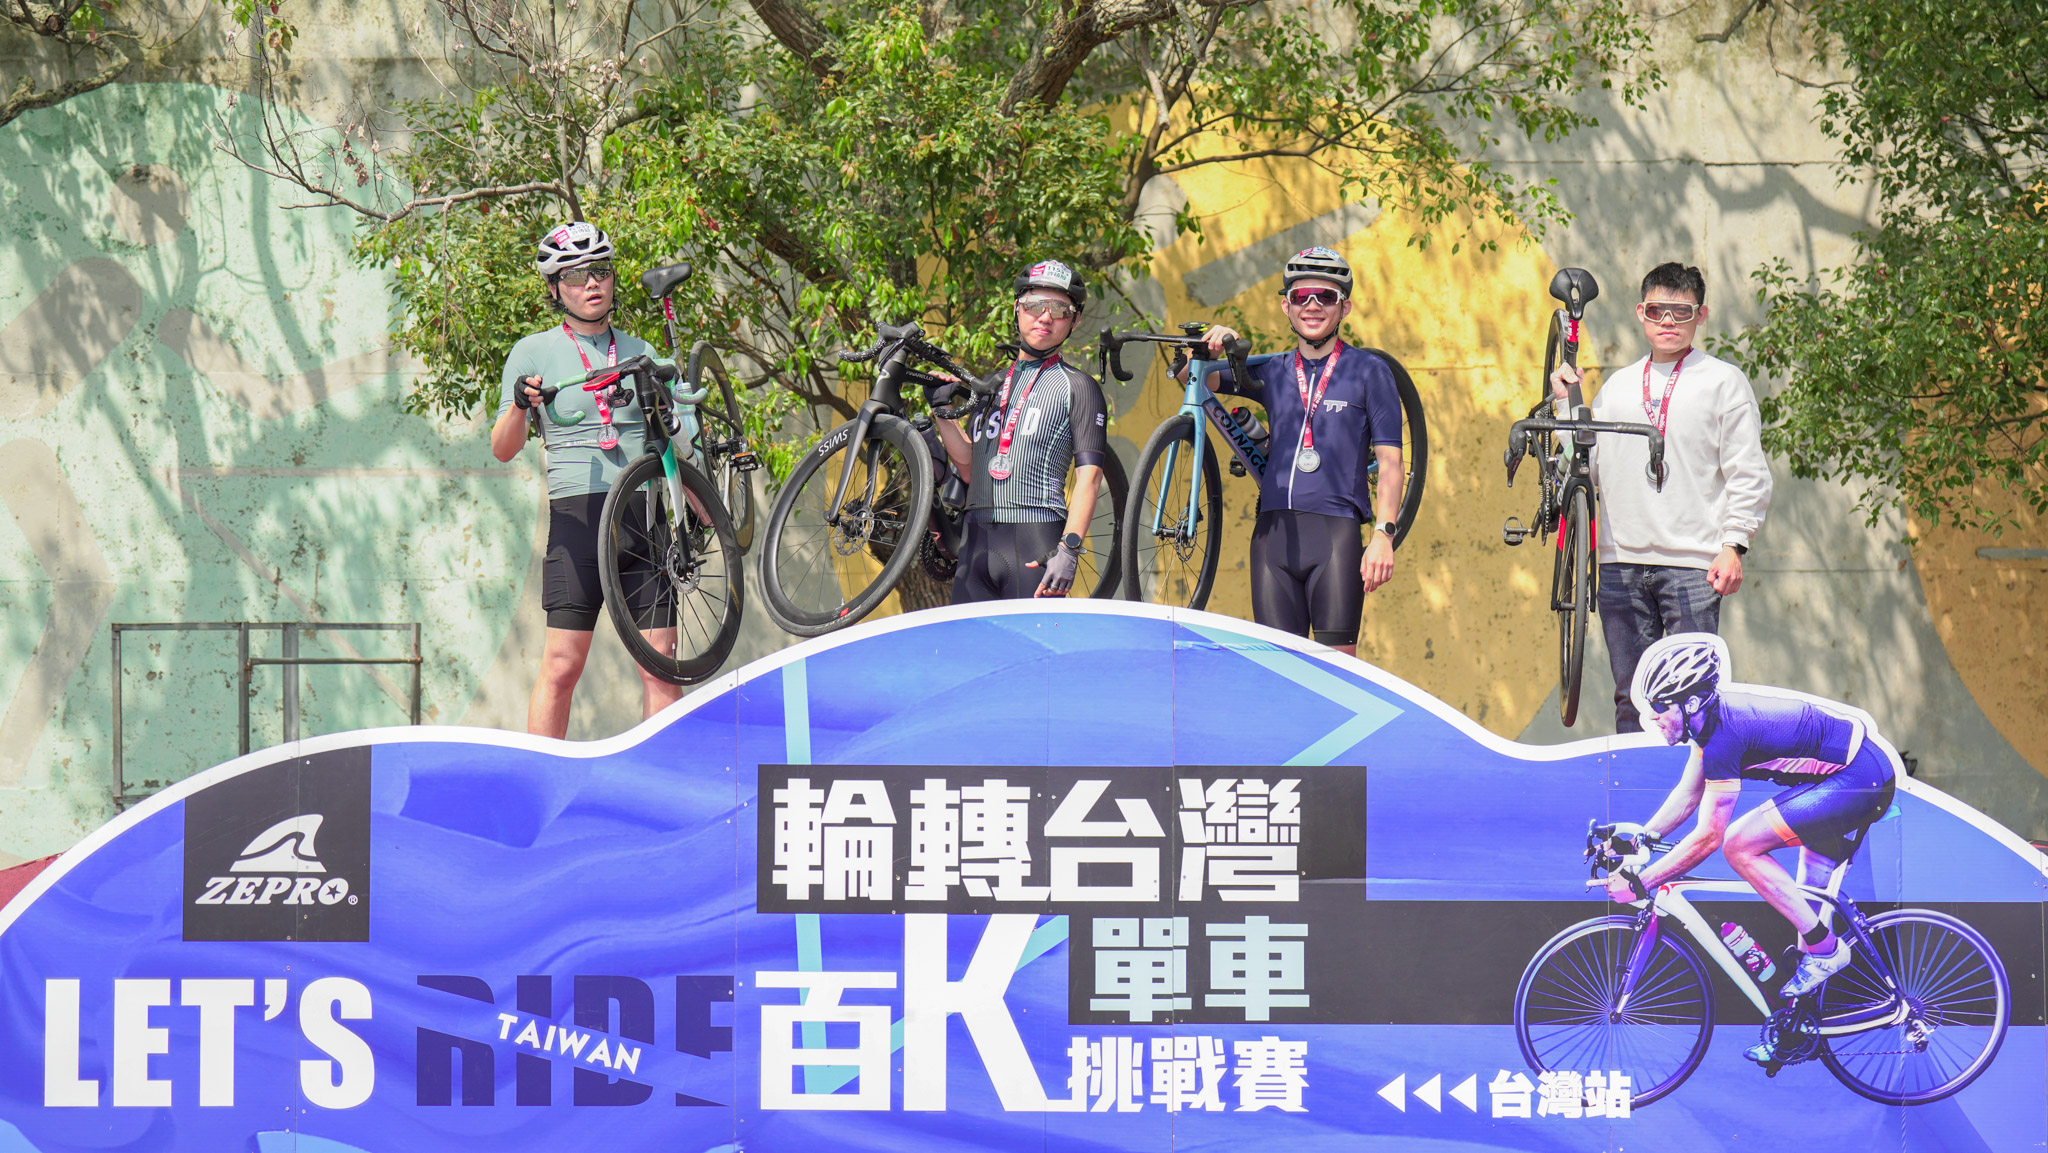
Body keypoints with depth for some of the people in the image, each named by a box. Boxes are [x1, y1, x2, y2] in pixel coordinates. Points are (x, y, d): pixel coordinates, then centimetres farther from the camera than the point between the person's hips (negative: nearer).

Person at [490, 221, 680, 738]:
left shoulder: (639, 353, 17)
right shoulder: (533, 353, 7)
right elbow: (502, 449, 1)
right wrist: (519, 406, -19)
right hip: (577, 513, -3)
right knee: (562, 664, -7)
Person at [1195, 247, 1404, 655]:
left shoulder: (1369, 372, 6)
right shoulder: (1271, 373, 17)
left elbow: (1389, 462, 1)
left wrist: (1383, 534, -11)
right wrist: (1212, 348, -11)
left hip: (1336, 530, -4)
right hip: (1274, 530, 4)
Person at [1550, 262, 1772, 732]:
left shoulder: (1724, 381, 4)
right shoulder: (1618, 386, 18)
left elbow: (1748, 474, 0)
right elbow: (1591, 469, 16)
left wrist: (1734, 545, -9)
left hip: (1692, 564, -4)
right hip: (1621, 563, 4)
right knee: (1632, 698, 6)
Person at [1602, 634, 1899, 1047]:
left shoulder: (1725, 734, -23)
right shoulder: (1713, 715, 4)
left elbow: (1708, 836, -21)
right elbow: (1688, 793, 18)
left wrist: (1640, 883, -17)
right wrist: (1641, 836, 10)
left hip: (1861, 779, -10)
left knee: (1740, 846, -14)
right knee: (1806, 903, 14)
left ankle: (1825, 949, -8)